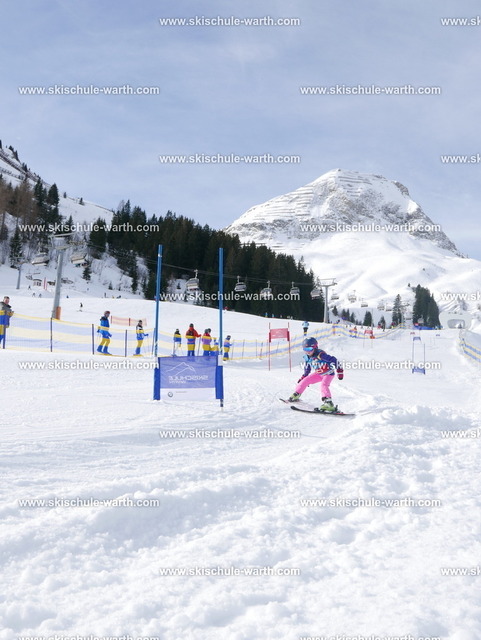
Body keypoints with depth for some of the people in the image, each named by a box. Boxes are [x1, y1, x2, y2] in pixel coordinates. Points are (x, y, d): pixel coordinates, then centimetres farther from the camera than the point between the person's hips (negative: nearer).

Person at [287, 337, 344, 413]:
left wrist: (339, 370, -33)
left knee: (323, 384, -32)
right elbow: (307, 367, 13)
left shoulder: (321, 355, -32)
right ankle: (296, 396, 21)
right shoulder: (307, 357, -7)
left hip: (328, 373, -7)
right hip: (318, 373, 7)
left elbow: (334, 360, -32)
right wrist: (304, 376, 19)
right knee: (304, 381, 2)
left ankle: (328, 403, -39)